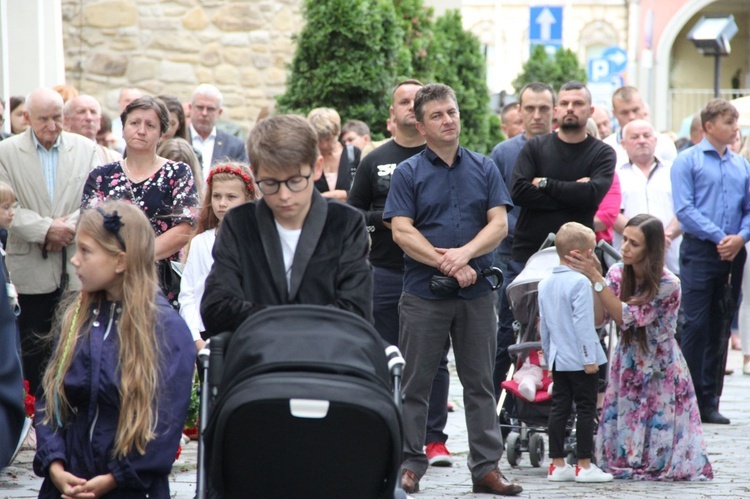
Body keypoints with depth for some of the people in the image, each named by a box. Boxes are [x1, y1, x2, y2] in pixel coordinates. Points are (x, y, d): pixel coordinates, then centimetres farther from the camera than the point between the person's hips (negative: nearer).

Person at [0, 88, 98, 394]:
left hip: (76, 268, 1)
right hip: (31, 268, -1)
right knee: (34, 347, 4)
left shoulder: (87, 149, 6)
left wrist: (69, 226, -15)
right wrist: (46, 228, -16)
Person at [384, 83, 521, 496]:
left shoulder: (484, 169, 9)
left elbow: (499, 225, 2)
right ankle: (409, 463, 9)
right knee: (415, 383, 2)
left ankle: (486, 466, 9)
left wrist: (465, 253, -15)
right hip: (423, 292, -2)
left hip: (476, 292, 2)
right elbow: (402, 232, -8)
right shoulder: (408, 173, 1)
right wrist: (446, 264, -16)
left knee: (480, 383, 5)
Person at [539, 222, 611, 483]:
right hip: (579, 360, -8)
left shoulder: (545, 283, 11)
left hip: (558, 359, 8)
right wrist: (590, 357, -16)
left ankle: (557, 464, 11)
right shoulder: (580, 282, -15)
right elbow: (584, 323, -19)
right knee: (586, 409, -1)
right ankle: (584, 466, 0)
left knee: (559, 408, 10)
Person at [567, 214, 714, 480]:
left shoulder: (667, 285, -19)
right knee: (620, 453, 2)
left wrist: (595, 277, -28)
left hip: (660, 372, -4)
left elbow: (626, 317, -25)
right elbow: (598, 317, -13)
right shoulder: (617, 273, -4)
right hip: (627, 366, 4)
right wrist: (594, 274, -20)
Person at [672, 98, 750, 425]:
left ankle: (709, 403, 11)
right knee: (694, 326, -9)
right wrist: (719, 236, -14)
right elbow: (684, 209, -8)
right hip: (699, 253, -5)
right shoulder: (687, 161, 0)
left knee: (721, 329, 7)